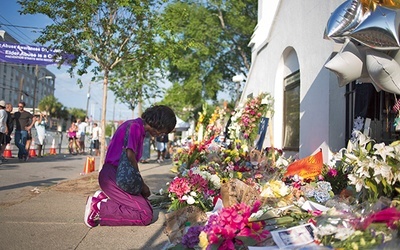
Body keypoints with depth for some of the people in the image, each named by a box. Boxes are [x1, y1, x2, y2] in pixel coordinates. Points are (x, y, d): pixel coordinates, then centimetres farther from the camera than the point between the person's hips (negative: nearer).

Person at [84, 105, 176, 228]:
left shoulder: (137, 127, 16)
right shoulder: (135, 127, -14)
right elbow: (130, 157, -19)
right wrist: (142, 185, -7)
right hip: (113, 176, -10)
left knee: (147, 208, 7)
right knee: (145, 215, -15)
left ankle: (104, 198, 7)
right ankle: (100, 208, -9)